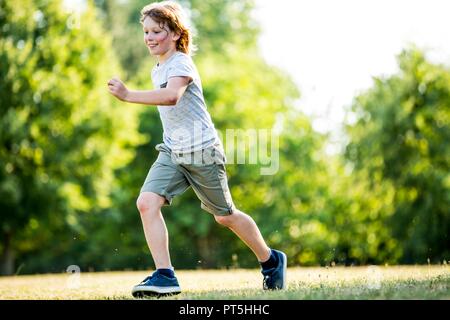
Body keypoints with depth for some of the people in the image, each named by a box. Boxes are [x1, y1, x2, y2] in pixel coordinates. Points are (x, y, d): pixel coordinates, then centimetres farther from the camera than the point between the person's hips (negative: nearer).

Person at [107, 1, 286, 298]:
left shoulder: (181, 64, -16)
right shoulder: (158, 70, 12)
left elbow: (171, 96, -37)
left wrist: (128, 95, -42)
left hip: (202, 151, -7)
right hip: (172, 152, 7)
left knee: (225, 216, 7)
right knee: (147, 201, -17)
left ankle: (271, 260, 30)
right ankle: (164, 276, -18)